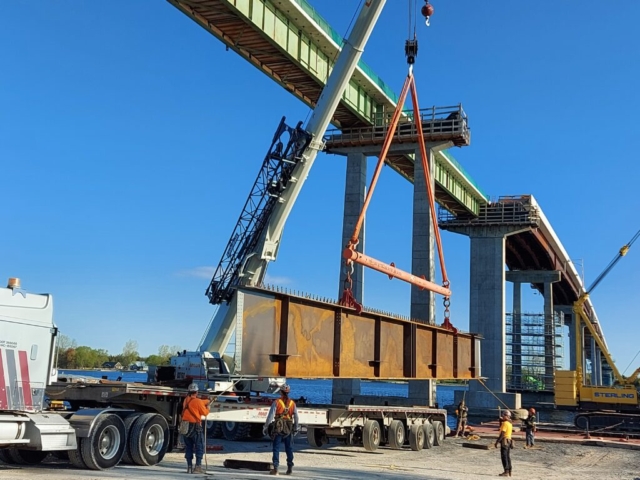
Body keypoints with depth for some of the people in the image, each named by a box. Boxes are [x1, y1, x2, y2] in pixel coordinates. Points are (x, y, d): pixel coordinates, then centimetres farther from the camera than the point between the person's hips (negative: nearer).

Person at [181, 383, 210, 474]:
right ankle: (198, 466, -5)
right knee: (199, 447, 1)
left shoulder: (186, 400, 7)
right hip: (195, 426, -6)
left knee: (188, 447, 13)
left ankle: (189, 467, 14)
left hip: (185, 426, 6)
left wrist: (208, 401, 30)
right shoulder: (197, 401, -12)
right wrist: (207, 408, 18)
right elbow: (205, 412, -2)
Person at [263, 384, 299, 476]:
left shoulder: (276, 402, -7)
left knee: (276, 448, 1)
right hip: (289, 429, 3)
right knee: (289, 448, 11)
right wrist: (295, 429, 18)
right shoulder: (292, 403, 5)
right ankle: (290, 468, 15)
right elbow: (296, 417, 8)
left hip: (278, 428, -3)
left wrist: (265, 427, -3)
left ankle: (275, 468, -2)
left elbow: (270, 416, -9)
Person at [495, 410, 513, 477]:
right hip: (509, 441, 9)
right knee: (508, 456, 12)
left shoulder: (505, 423, -15)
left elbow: (502, 434, -20)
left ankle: (506, 472, -10)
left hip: (504, 441, -9)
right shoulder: (510, 424, 14)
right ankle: (509, 472, 14)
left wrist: (497, 442, -18)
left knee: (504, 456, -7)